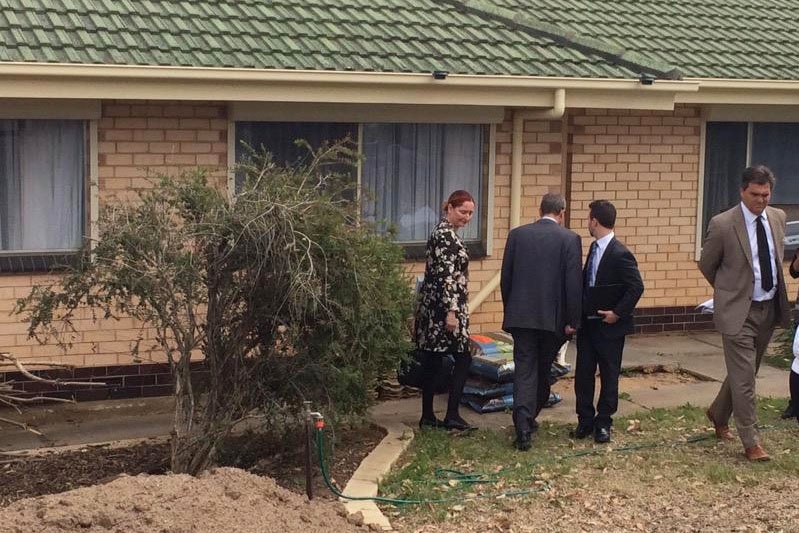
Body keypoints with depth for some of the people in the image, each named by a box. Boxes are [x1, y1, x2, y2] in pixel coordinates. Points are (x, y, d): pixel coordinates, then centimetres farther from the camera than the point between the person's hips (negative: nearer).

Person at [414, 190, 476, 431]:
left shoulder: (446, 232, 17)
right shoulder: (446, 235, -15)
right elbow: (445, 276, -20)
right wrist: (451, 311, -23)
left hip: (434, 307, 10)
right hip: (444, 305, -10)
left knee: (432, 361, 10)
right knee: (463, 358, -4)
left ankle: (428, 416, 13)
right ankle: (452, 415, -4)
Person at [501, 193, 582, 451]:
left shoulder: (517, 234, 2)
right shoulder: (570, 239, -5)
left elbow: (505, 277, 6)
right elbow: (573, 283, -9)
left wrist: (509, 310, 18)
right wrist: (572, 321, -3)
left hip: (521, 315, 1)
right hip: (553, 318, -1)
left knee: (524, 371, 0)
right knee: (543, 371, 17)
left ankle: (523, 427, -12)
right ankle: (529, 418, 31)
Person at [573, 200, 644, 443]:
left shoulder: (620, 254, -18)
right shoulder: (594, 248, 8)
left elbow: (636, 287, -19)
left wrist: (618, 313, -19)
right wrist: (580, 312, 9)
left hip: (609, 327, -7)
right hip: (587, 323, 7)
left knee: (609, 376, 6)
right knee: (583, 373, 9)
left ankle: (603, 423, 16)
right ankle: (585, 420, 19)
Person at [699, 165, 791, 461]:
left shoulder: (778, 218, 3)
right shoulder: (722, 224, -15)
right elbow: (706, 265, 0)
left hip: (769, 309, 6)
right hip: (739, 310, -6)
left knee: (744, 372, 18)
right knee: (744, 377, -6)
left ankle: (718, 415, 40)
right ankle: (751, 442, 1)